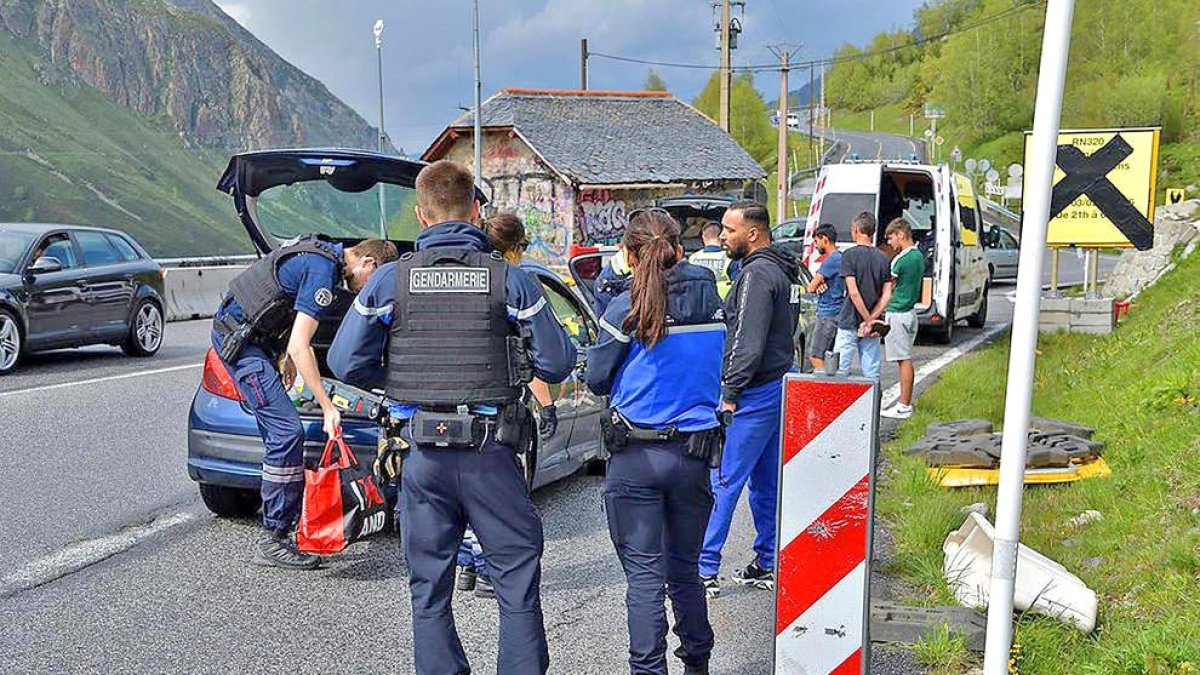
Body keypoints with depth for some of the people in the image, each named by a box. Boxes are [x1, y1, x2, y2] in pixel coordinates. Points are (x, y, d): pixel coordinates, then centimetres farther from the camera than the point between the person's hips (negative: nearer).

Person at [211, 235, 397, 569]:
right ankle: (274, 542, -7)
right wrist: (328, 407, -22)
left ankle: (280, 531, 13)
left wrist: (289, 358, 26)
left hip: (237, 332, 11)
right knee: (288, 433, -13)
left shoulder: (324, 252, 11)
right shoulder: (324, 271, -20)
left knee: (279, 435, 10)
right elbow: (299, 347, -24)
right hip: (239, 338, -11)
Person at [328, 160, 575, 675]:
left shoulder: (391, 279, 1)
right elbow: (556, 364, -1)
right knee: (518, 581, 8)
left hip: (422, 454, 2)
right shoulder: (509, 278, -2)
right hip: (491, 451, -1)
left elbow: (347, 362, 0)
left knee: (429, 588, 13)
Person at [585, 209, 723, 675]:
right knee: (685, 568, 19)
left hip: (636, 457, -4)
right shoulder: (713, 303, 1)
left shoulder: (626, 309, -10)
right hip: (694, 454, 4)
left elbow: (596, 380, 0)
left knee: (645, 575, 3)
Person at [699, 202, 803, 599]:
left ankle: (705, 570, -5)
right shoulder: (781, 271, 17)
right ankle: (768, 566, 22)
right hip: (779, 385, 10)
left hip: (755, 393, -10)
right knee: (767, 483, 15)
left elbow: (749, 342, -21)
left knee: (722, 482, -8)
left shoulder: (758, 273, -15)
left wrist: (730, 394, -17)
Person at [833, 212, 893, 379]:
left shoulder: (850, 255, -9)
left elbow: (853, 293, -17)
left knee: (840, 371, 0)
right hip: (871, 327, 5)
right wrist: (871, 320, -6)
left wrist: (867, 320, -12)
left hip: (850, 322, -5)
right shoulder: (883, 258, 6)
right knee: (872, 374, 7)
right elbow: (887, 295, 0)